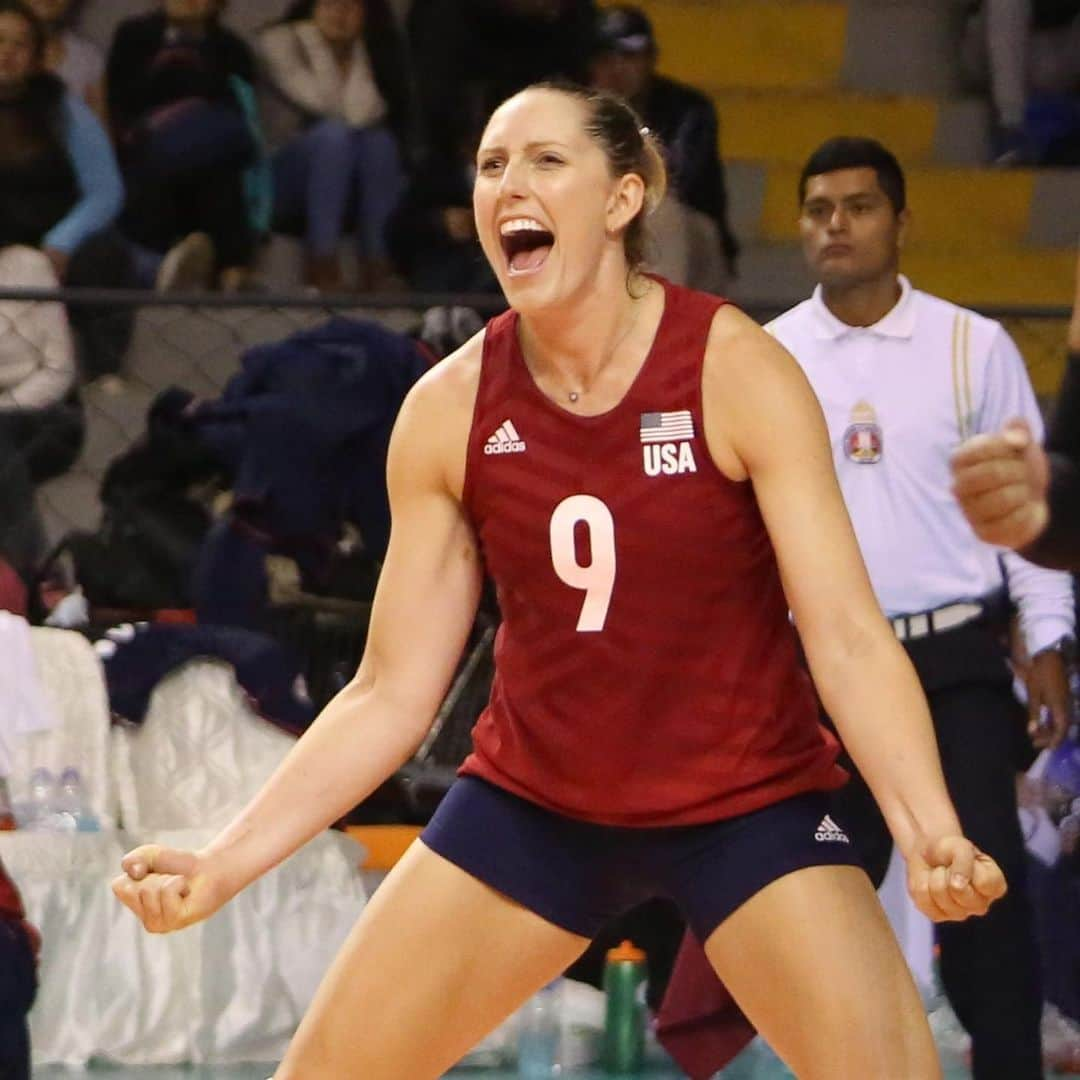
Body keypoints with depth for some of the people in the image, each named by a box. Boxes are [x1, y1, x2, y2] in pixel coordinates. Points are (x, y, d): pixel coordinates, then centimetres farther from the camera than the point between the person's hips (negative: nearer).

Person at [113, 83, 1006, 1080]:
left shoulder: (736, 369, -16)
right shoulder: (447, 409, -7)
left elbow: (848, 637, -18)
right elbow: (388, 696, -2)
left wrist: (933, 834, -33)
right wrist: (224, 864, -12)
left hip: (746, 805, -3)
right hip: (533, 801, 3)